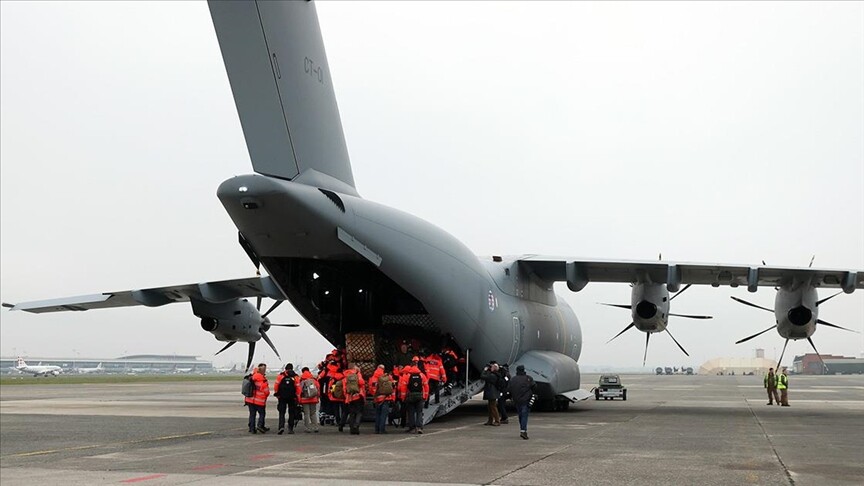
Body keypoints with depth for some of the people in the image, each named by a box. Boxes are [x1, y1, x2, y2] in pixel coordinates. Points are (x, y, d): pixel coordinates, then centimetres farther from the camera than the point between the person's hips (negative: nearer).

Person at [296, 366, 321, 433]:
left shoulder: (301, 381, -6)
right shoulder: (314, 379, 6)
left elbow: (299, 391, -7)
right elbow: (318, 389, 10)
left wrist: (299, 400, 1)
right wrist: (317, 398, 19)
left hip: (305, 400, -3)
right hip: (314, 400, 3)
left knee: (306, 414, 1)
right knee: (313, 414, 11)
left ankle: (308, 429, 0)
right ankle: (315, 428, 6)